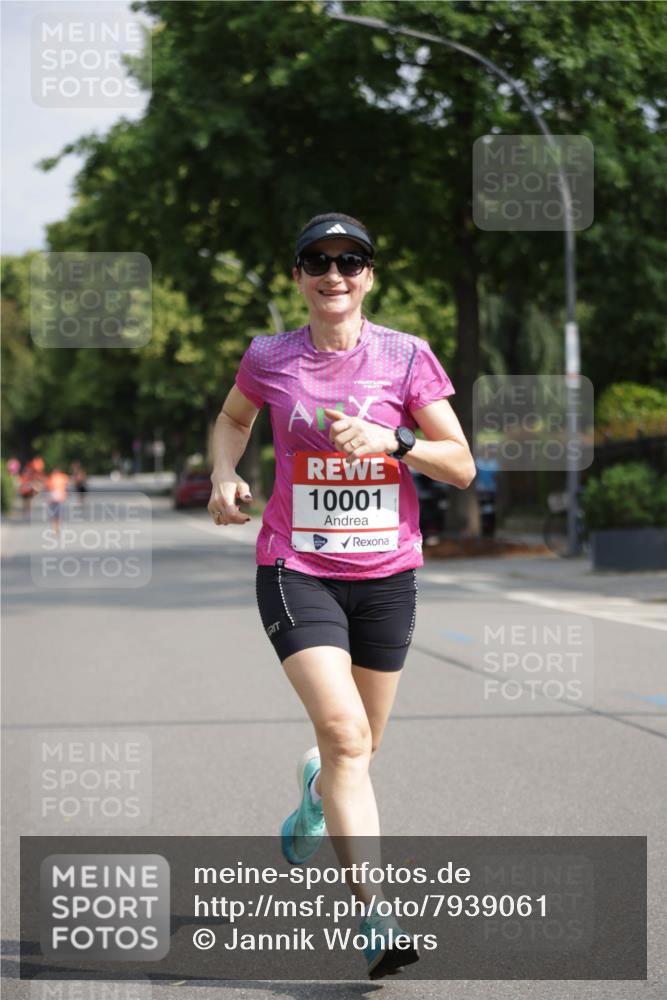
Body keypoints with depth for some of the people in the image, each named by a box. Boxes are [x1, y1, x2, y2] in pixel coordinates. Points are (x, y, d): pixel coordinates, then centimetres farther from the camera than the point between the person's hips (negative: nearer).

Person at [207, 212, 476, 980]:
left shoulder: (406, 357, -2)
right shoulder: (268, 358, 0)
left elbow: (462, 466, -3)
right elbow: (232, 418, 21)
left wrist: (392, 440, -20)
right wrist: (224, 475, 2)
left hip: (386, 575, 2)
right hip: (297, 570, -2)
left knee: (360, 745, 15)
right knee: (344, 733, -19)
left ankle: (313, 791, 53)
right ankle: (373, 914, -18)